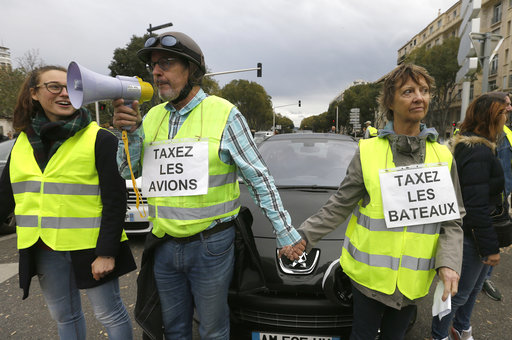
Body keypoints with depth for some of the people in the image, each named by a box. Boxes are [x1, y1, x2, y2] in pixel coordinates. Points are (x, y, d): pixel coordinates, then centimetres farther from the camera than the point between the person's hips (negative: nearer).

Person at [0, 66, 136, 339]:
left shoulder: (100, 139, -10)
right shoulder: (23, 142, 7)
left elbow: (115, 200, -13)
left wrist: (106, 252, -17)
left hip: (89, 246, -5)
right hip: (44, 249, 6)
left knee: (109, 314, 8)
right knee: (64, 317, 21)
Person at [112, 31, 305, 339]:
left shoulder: (223, 113, -10)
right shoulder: (153, 117, 6)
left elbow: (259, 178, -8)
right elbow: (127, 171, 5)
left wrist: (286, 233, -7)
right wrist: (131, 131, -12)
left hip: (210, 246, -4)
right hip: (164, 245, 5)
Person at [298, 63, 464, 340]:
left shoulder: (442, 156, 0)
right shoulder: (367, 151, -8)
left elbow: (452, 220, 2)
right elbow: (340, 206, -4)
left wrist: (449, 262, -13)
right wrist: (304, 235, -12)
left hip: (413, 279, 3)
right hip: (369, 273, -2)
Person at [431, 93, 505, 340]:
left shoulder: (471, 146, 9)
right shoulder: (479, 153, -24)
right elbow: (476, 207, -26)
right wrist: (490, 247, -20)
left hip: (475, 234, 10)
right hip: (471, 237, -10)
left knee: (473, 288, 25)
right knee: (459, 292, 7)